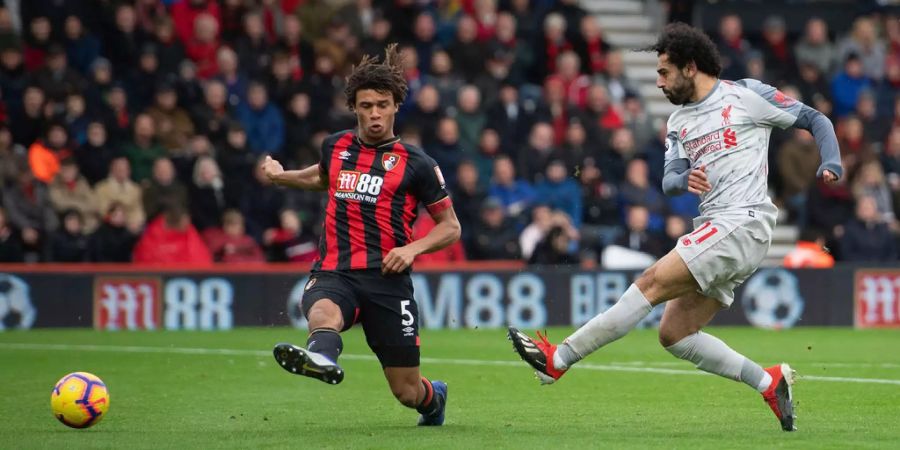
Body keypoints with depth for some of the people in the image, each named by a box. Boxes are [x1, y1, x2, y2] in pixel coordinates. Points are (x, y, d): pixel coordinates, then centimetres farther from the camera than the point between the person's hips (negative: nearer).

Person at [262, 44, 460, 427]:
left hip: (386, 279, -2)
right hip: (334, 272, 2)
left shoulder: (416, 163, 2)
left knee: (407, 392, 3)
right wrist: (281, 176, 30)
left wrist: (413, 248, -10)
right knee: (322, 312, -38)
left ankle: (435, 396, 40)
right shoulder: (335, 147, 13)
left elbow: (450, 226, 6)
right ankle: (320, 358, -72)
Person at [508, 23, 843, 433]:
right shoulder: (678, 121, 19)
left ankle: (559, 359, -17)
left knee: (652, 283, -16)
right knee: (673, 334, 3)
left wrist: (830, 166, -12)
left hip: (743, 225, -9)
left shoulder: (746, 95, -1)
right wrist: (685, 180, -14)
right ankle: (768, 382, 7)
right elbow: (669, 180, 10)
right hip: (714, 230, 9)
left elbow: (813, 119, 4)